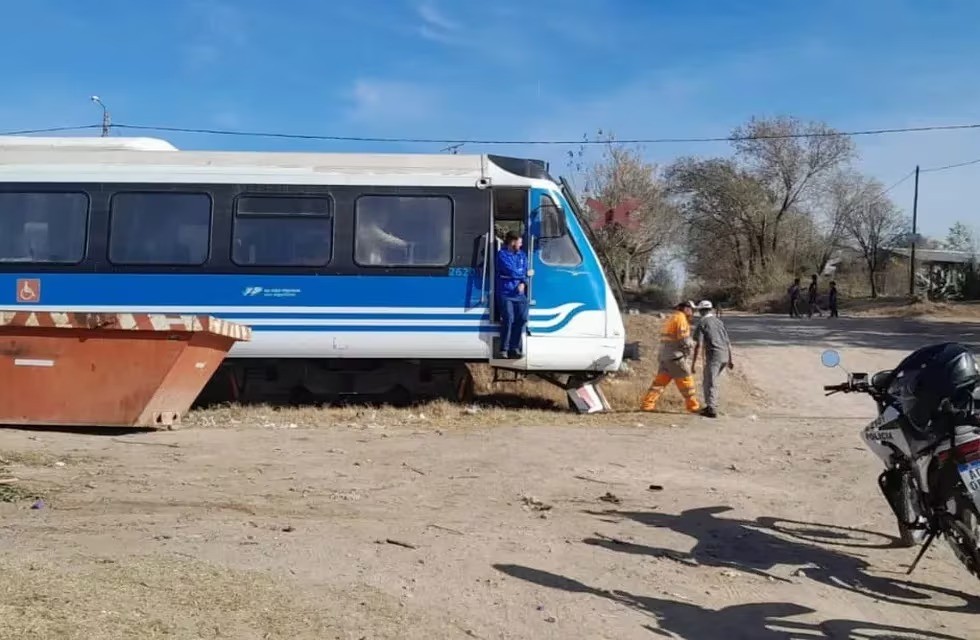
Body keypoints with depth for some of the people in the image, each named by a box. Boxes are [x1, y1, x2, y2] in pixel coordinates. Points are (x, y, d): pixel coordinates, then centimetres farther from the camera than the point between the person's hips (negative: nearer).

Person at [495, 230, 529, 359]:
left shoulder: (522, 255, 19)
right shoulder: (502, 254, -2)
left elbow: (525, 272, 13)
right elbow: (511, 271, -12)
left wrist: (523, 283, -7)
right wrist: (523, 274, 3)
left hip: (519, 293, 5)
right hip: (505, 293, -5)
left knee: (522, 317, -12)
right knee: (509, 318, -19)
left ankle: (515, 348, -5)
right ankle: (504, 349, -10)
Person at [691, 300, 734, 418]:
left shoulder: (702, 323, -2)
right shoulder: (719, 321, 17)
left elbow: (698, 344, -10)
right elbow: (728, 342, 17)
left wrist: (694, 362, -7)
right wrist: (730, 359, 22)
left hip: (713, 355, -7)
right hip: (725, 355, 7)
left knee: (710, 383, -4)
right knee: (710, 380, 20)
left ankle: (712, 410, -11)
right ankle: (711, 405, 23)